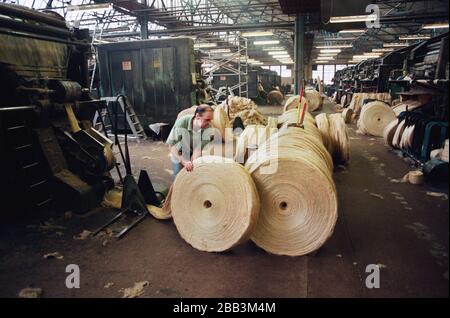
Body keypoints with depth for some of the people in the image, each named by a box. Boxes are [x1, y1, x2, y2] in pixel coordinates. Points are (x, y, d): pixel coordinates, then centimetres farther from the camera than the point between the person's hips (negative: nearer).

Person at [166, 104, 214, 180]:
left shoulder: (209, 128, -26)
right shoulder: (181, 123, -31)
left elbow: (199, 148, -23)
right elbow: (171, 146, -28)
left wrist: (192, 163, -37)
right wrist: (184, 162, -40)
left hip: (196, 157, 2)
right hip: (179, 156, -1)